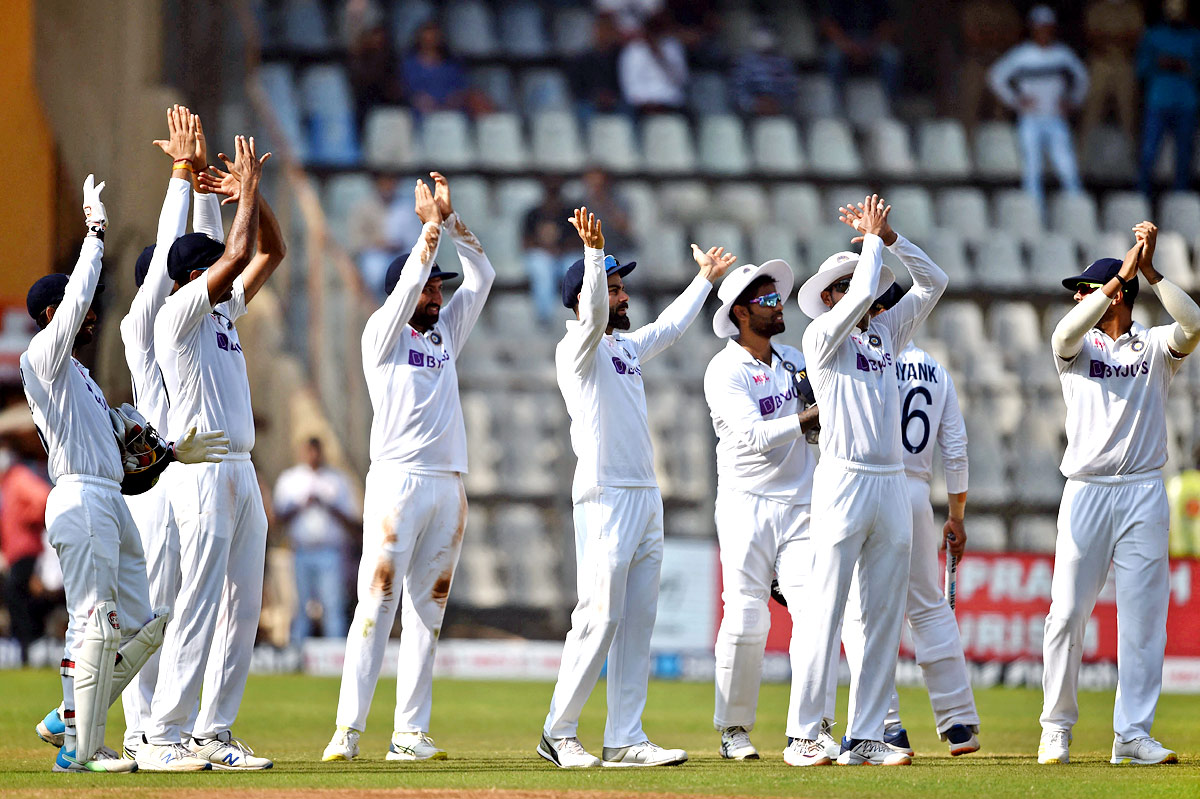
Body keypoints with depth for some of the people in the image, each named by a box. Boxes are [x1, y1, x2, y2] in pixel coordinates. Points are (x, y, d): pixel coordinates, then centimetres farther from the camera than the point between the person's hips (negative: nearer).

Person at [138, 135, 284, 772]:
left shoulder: (225, 310, 17)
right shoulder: (178, 312, -8)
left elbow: (269, 252, 23)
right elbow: (239, 253, -16)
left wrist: (252, 194, 9)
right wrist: (247, 187, -6)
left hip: (241, 473, 9)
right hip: (202, 473, -9)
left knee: (243, 608, 6)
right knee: (199, 606, -12)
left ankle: (212, 733, 9)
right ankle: (160, 738, -12)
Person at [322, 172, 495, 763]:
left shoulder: (447, 333, 19)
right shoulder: (382, 334, 2)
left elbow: (482, 275, 16)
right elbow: (409, 281, -12)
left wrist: (450, 219, 8)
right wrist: (431, 223, -7)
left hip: (449, 484, 6)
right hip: (398, 481, -6)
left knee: (427, 610, 3)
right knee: (378, 603, -11)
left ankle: (410, 733, 3)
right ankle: (349, 729, -15)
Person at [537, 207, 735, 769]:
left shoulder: (627, 347, 19)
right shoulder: (578, 349, -6)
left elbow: (671, 325, 36)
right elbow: (593, 314, -27)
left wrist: (705, 279, 45)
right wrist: (594, 252, -39)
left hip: (647, 498, 9)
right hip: (606, 496, -9)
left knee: (638, 622, 5)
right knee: (600, 618, -10)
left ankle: (625, 740, 6)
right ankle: (558, 732, 0)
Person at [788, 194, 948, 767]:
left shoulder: (885, 332, 17)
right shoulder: (823, 336, -1)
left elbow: (932, 283, 17)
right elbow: (863, 292, -16)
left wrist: (887, 235, 8)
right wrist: (872, 238, -1)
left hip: (892, 483, 7)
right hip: (844, 479, -7)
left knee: (884, 618, 4)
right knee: (825, 613, -8)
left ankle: (864, 738, 6)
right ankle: (804, 736, -7)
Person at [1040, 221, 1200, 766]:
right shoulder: (1077, 347, 9)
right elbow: (1066, 334, -15)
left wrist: (1149, 271, -19)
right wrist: (1124, 271, -19)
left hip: (1143, 495, 0)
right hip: (1086, 492, 0)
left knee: (1143, 618, -2)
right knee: (1067, 614, -3)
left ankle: (1132, 735, 1)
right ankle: (1056, 729, 7)